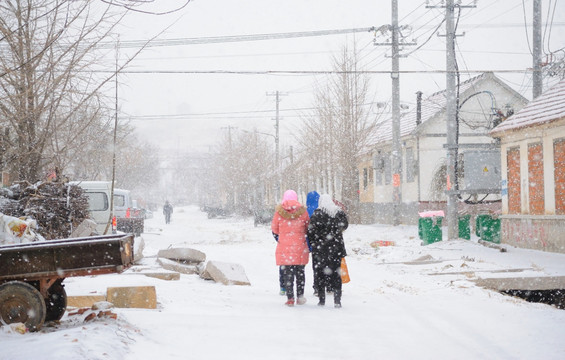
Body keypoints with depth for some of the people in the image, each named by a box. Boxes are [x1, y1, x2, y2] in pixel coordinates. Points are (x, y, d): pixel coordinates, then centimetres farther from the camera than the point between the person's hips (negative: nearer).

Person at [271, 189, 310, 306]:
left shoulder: (279, 211, -3)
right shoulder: (302, 211, -2)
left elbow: (274, 229, 8)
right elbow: (308, 228, 7)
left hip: (284, 247, -1)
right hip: (300, 247, 1)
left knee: (287, 273, 3)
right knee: (300, 272, 13)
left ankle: (290, 298, -1)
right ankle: (300, 296, 17)